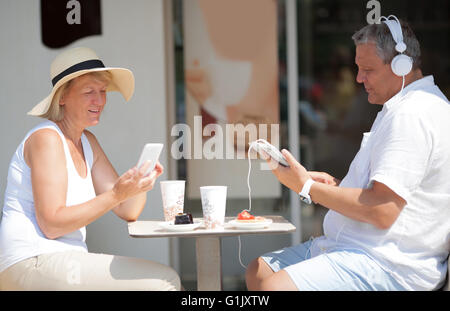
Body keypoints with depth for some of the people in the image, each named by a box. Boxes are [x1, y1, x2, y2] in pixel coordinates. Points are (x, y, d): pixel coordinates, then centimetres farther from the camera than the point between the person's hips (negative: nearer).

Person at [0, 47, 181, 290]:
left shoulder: (87, 142, 15)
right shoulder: (46, 138, -11)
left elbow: (128, 212, 12)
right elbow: (51, 224, -18)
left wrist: (141, 181, -8)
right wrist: (116, 194, -23)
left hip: (64, 260, 9)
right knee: (163, 283, -15)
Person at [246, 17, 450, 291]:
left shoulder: (412, 114, -17)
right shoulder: (399, 109, 20)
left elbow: (381, 211, -24)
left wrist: (308, 188, -13)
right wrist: (333, 184, 8)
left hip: (389, 265, -11)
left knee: (275, 286, -27)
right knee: (259, 271, 9)